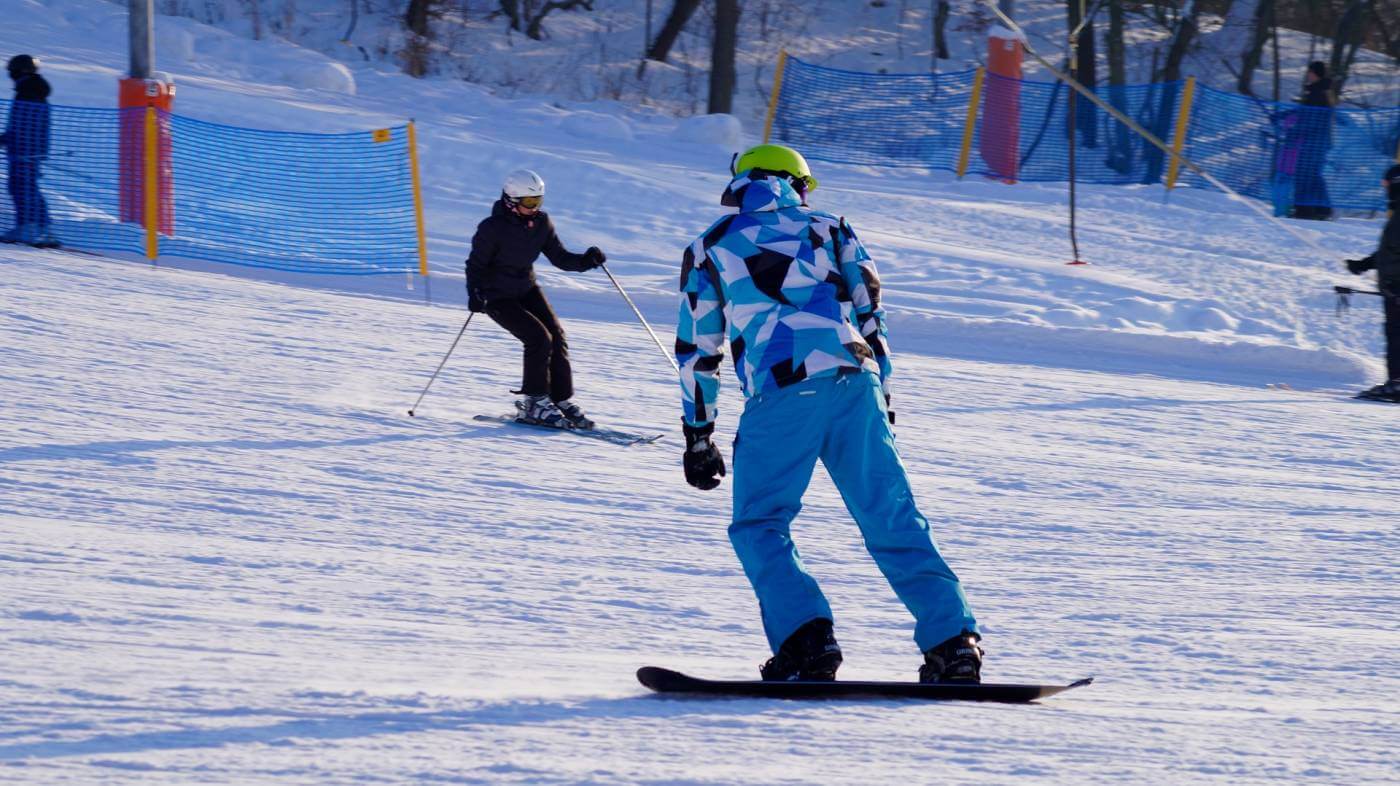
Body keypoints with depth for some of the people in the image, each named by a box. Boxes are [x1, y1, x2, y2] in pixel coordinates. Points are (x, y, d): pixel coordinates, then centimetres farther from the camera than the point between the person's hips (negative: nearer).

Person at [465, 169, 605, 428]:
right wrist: (474, 294, -31)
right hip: (497, 297, -6)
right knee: (539, 338, -19)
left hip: (527, 290, 6)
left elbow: (560, 258, -1)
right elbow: (476, 265, -15)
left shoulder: (541, 223, -4)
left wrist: (585, 261, -19)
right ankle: (534, 403, -7)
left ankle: (563, 400, 2)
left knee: (556, 337, -8)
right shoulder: (492, 228, -20)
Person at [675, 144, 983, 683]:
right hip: (855, 381, 2)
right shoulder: (829, 230, 22)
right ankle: (953, 638, -1)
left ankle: (806, 640, -12)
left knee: (759, 527, 7)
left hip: (780, 394, -2)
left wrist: (698, 437, 25)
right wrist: (881, 403, 23)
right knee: (892, 521, 7)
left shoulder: (710, 249, 19)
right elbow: (871, 319, 18)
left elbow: (696, 350, 20)